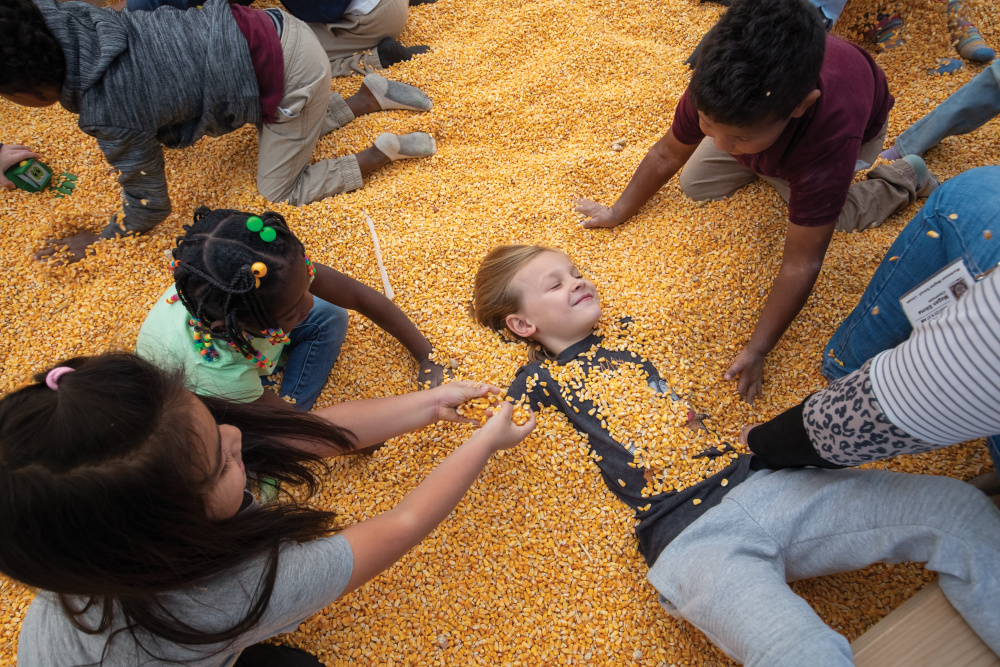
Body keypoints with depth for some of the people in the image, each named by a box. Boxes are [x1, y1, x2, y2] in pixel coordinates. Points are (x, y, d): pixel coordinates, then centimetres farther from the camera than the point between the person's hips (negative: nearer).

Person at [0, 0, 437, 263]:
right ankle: (370, 96, 23)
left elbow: (149, 207, -7)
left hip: (290, 75, -8)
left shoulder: (111, 117, -23)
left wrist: (96, 241, 11)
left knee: (279, 190, 10)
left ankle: (381, 154, 5)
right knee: (291, 134, 31)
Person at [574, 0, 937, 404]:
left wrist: (757, 350, -36)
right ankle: (767, 162, 21)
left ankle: (905, 177, 12)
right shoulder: (716, 87, -39)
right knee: (696, 186, -5)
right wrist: (618, 212, -10)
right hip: (764, 112, 3)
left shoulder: (832, 138, -48)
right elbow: (668, 153, -19)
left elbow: (800, 265, -41)